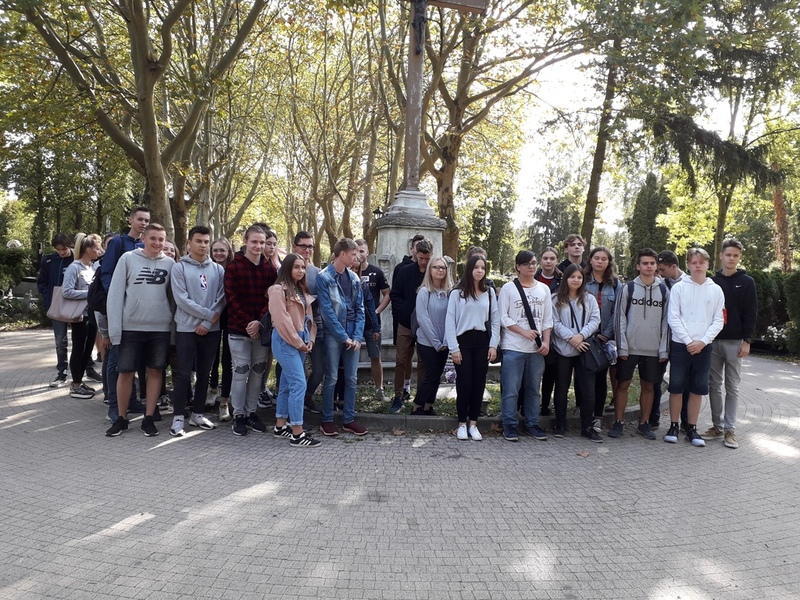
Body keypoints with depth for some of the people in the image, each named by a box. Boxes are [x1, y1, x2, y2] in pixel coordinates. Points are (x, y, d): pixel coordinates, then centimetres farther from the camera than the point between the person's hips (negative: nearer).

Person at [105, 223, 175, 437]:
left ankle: (148, 418, 18)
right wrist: (115, 327, -8)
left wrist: (174, 324, 1)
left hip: (160, 328, 1)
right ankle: (121, 418, 20)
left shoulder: (170, 263, 4)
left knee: (155, 372, 7)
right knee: (125, 372, 3)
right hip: (131, 327, -1)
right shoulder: (128, 258, -1)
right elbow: (115, 293, -2)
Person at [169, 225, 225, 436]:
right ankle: (178, 417, 6)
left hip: (211, 330, 3)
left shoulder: (218, 269, 7)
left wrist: (208, 323, -11)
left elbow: (221, 299, 1)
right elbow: (182, 300, -10)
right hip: (186, 329, -3)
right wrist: (210, 315, -12)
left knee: (204, 373, 9)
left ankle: (197, 414, 20)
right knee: (183, 374, -2)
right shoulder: (179, 268, -1)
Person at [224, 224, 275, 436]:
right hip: (239, 330, -3)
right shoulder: (234, 267, -3)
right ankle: (238, 415, 13)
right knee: (241, 372, 1)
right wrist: (248, 323, -13)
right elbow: (231, 298, -8)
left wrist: (259, 321, -11)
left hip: (262, 329, 3)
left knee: (257, 372, 9)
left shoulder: (270, 268, 6)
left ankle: (251, 412, 22)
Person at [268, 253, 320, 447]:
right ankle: (297, 434, -10)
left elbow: (308, 317, 16)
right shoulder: (278, 289, -10)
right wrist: (297, 342, -13)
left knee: (287, 384, 13)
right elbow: (281, 319, -16)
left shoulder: (302, 290, 16)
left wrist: (310, 339, 3)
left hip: (301, 340, 9)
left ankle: (280, 426, 23)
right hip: (286, 340, -8)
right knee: (299, 384, -13)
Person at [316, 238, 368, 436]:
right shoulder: (324, 277, -8)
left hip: (353, 335, 5)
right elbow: (327, 311, -13)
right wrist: (343, 336, -13)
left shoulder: (353, 277, 7)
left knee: (351, 378, 8)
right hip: (333, 335, -5)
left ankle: (349, 419, 18)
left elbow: (359, 309, 6)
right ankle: (327, 420, 14)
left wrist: (357, 336, -5)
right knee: (331, 378, 2)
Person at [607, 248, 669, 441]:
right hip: (629, 348, -2)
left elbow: (666, 321, 5)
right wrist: (622, 346, -7)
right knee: (623, 384, 3)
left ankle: (644, 423, 21)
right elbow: (620, 318, -1)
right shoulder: (628, 288, 0)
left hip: (653, 350, 2)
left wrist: (664, 349, -1)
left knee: (648, 386, 9)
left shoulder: (664, 291, 5)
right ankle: (617, 423, 12)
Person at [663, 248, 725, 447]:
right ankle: (674, 426, 14)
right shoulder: (678, 287, -1)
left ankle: (691, 428, 18)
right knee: (676, 387, 2)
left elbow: (718, 321, 3)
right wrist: (688, 341, -12)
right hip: (680, 345, -2)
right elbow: (673, 318, -5)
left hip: (704, 347, 2)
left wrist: (702, 341, -10)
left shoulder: (716, 290, 5)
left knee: (697, 389, 7)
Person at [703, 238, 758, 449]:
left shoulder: (746, 282, 2)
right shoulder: (712, 282, 7)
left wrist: (746, 340, -7)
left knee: (732, 387, 3)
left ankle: (730, 429, 8)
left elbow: (751, 313, -1)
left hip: (735, 342, -2)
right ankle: (717, 426, 15)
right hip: (712, 341, 2)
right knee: (714, 386, 6)